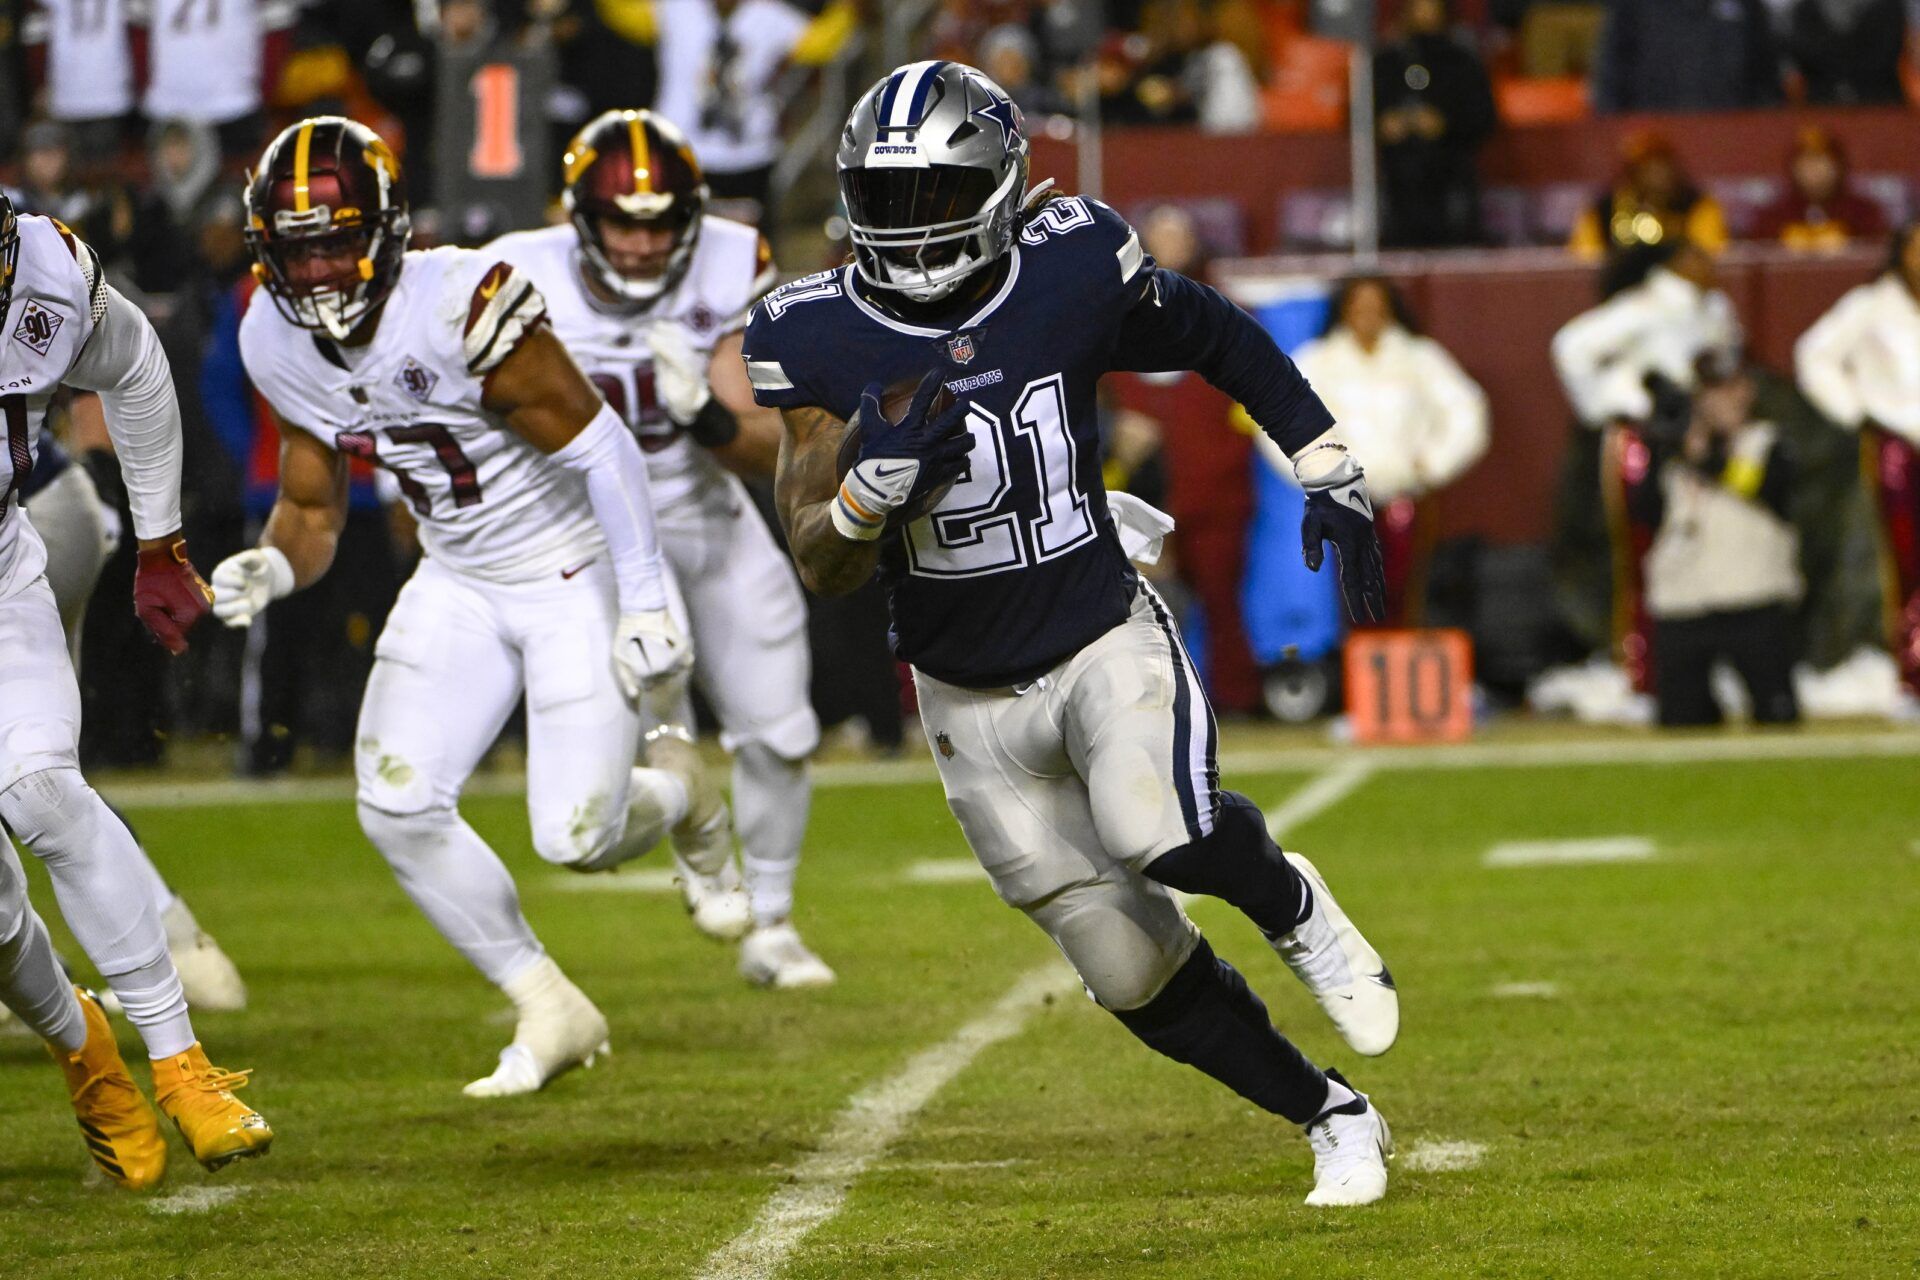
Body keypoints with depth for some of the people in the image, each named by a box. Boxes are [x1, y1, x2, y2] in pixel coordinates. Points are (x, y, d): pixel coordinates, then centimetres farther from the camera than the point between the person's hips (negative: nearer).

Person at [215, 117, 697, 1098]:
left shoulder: (459, 310, -28)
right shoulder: (279, 346, -6)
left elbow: (600, 448, -21)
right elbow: (311, 508, 4)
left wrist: (647, 602, -18)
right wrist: (272, 568, -19)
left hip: (575, 573, -6)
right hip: (457, 585, 6)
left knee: (573, 838, -10)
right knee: (397, 807, -10)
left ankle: (661, 799, 30)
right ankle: (549, 1012, 8)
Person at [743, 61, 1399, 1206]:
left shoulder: (1075, 273, -10)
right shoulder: (819, 339, -9)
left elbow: (1224, 340, 10)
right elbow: (821, 567, -9)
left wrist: (1330, 475, 6)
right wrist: (878, 478, -30)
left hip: (1107, 642, -2)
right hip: (972, 701, 2)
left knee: (1161, 833, -33)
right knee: (1139, 975, 4)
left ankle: (1295, 907, 1)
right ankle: (1336, 1118, 26)